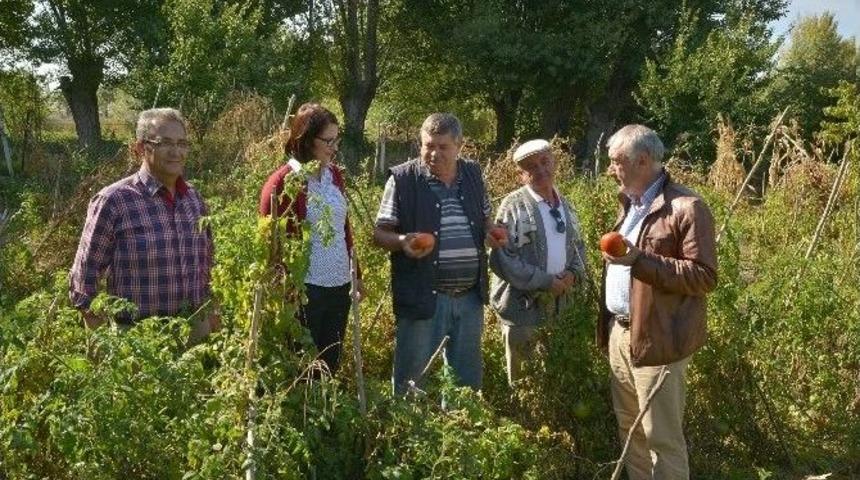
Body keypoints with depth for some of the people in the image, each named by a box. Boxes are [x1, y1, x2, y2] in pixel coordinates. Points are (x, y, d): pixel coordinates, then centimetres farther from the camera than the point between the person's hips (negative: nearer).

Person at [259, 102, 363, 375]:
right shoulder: (281, 183, -13)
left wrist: (356, 275, 17)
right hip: (304, 290, -6)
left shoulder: (334, 175, 7)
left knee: (331, 363, 16)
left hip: (340, 286, 6)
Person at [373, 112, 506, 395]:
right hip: (422, 297, -4)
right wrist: (401, 242, -26)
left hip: (470, 297, 5)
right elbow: (379, 234, -5)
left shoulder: (473, 175, 7)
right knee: (412, 374, 7)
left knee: (468, 375, 18)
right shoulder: (403, 179, -7)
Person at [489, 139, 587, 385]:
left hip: (558, 303, 6)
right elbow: (502, 259, -18)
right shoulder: (514, 206, -11)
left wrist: (574, 273, -2)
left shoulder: (565, 205, 11)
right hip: (522, 305, -6)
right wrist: (545, 281, -19)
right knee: (522, 380, 7)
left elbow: (578, 245, 19)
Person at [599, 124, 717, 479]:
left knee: (662, 436, 1)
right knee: (630, 428, 18)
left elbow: (704, 277, -19)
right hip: (620, 333, 9)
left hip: (656, 339, -8)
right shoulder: (630, 205, 16)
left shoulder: (686, 207, -14)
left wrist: (639, 259, -25)